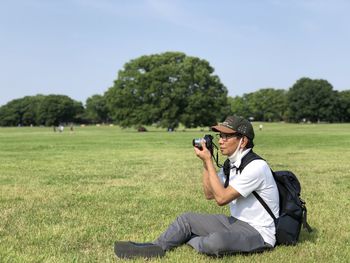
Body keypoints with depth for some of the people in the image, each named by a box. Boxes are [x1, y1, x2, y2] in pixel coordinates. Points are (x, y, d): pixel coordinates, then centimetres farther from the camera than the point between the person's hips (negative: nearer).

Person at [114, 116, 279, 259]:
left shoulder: (256, 166, -22)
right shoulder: (231, 164, 7)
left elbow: (221, 198, -23)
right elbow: (209, 194, 10)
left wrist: (208, 161, -19)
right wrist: (205, 162, -1)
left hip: (258, 233, -9)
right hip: (236, 222, 9)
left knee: (217, 241, -35)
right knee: (187, 219, 6)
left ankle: (187, 240, -6)